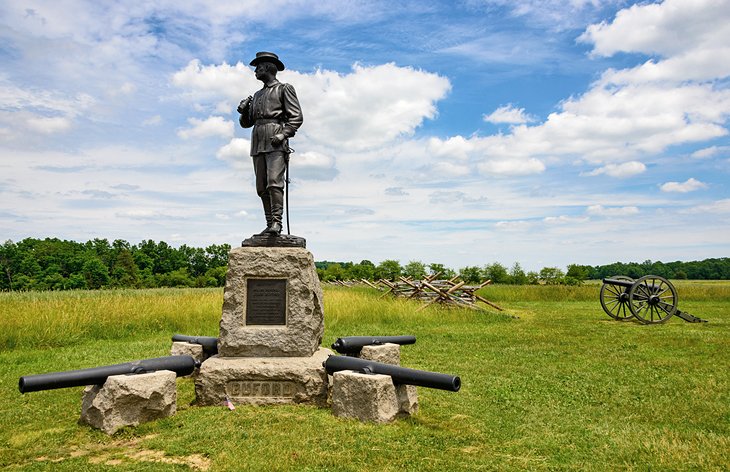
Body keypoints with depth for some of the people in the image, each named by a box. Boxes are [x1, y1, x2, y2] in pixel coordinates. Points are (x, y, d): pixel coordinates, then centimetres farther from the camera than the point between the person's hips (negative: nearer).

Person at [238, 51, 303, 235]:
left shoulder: (284, 89, 9)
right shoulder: (257, 95, 27)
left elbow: (296, 117, -2)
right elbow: (246, 122, 26)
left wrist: (283, 134, -16)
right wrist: (243, 111, 5)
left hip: (276, 142, -7)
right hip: (258, 143, 7)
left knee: (274, 182, -19)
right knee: (262, 187, 1)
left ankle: (277, 222, -19)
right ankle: (270, 224, 4)